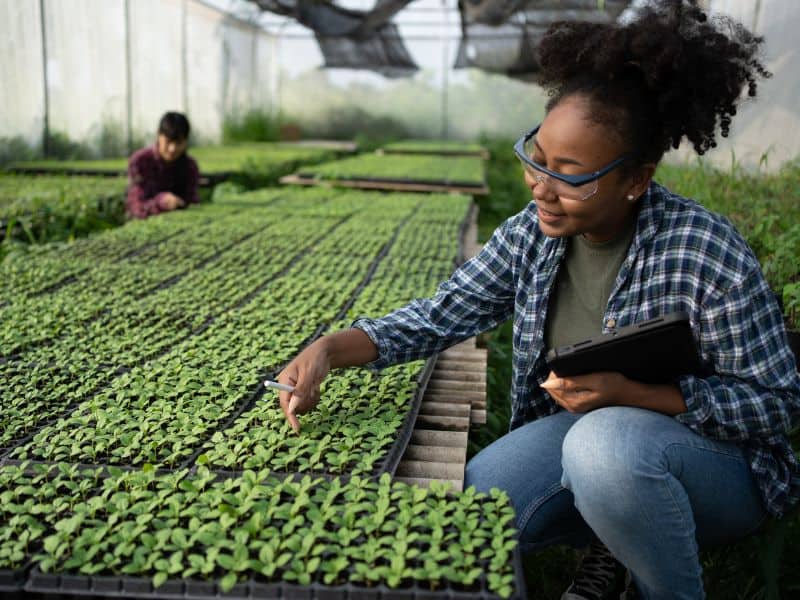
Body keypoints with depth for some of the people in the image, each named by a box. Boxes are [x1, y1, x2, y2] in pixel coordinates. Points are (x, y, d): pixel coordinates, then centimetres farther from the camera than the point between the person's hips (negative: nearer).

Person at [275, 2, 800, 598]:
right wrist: (329, 349, -20)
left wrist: (630, 391, -30)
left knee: (606, 442, -37)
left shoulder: (707, 254, -24)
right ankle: (609, 549, 10)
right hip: (584, 432, 5)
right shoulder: (533, 233, -8)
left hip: (716, 455, -4)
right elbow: (441, 313, -5)